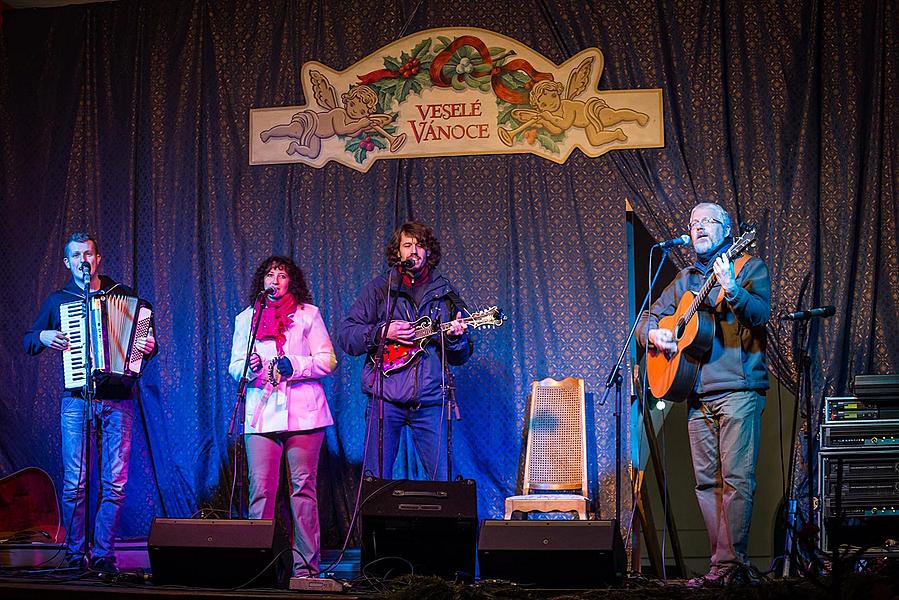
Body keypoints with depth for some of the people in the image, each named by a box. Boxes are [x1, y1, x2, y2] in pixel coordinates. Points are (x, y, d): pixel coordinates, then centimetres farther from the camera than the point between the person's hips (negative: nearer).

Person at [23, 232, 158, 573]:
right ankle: (75, 554, 5)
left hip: (118, 400, 0)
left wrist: (148, 346, -6)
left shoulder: (124, 296, 11)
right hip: (77, 400, 0)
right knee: (75, 483, -4)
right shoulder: (58, 301, 13)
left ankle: (104, 554, 4)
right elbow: (28, 342, 20)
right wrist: (44, 337, -1)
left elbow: (147, 340, 16)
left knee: (115, 483, -4)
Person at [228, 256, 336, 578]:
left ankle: (306, 565, -1)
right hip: (261, 413, 2)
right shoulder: (245, 319, 17)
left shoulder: (308, 313, 10)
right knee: (261, 489, -6)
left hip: (303, 413, -2)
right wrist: (249, 368, -7)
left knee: (303, 486, -3)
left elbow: (327, 360, 5)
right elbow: (234, 367, 15)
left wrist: (294, 366, -10)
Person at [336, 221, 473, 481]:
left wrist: (456, 337, -8)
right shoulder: (379, 288, 8)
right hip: (385, 397, -1)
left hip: (429, 399, 1)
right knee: (377, 478, 0)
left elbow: (461, 357, 13)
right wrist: (382, 332, -11)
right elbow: (344, 335, 3)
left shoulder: (445, 293, 13)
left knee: (442, 478, -4)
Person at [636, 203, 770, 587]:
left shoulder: (749, 268, 4)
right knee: (706, 482, 4)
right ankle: (726, 561, 8)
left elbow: (762, 315, -11)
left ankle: (729, 563, -12)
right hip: (698, 394, 6)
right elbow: (647, 319, 22)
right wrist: (654, 333, -1)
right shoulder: (684, 280, 20)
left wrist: (731, 289, -28)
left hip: (738, 389, -6)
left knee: (736, 479, -11)